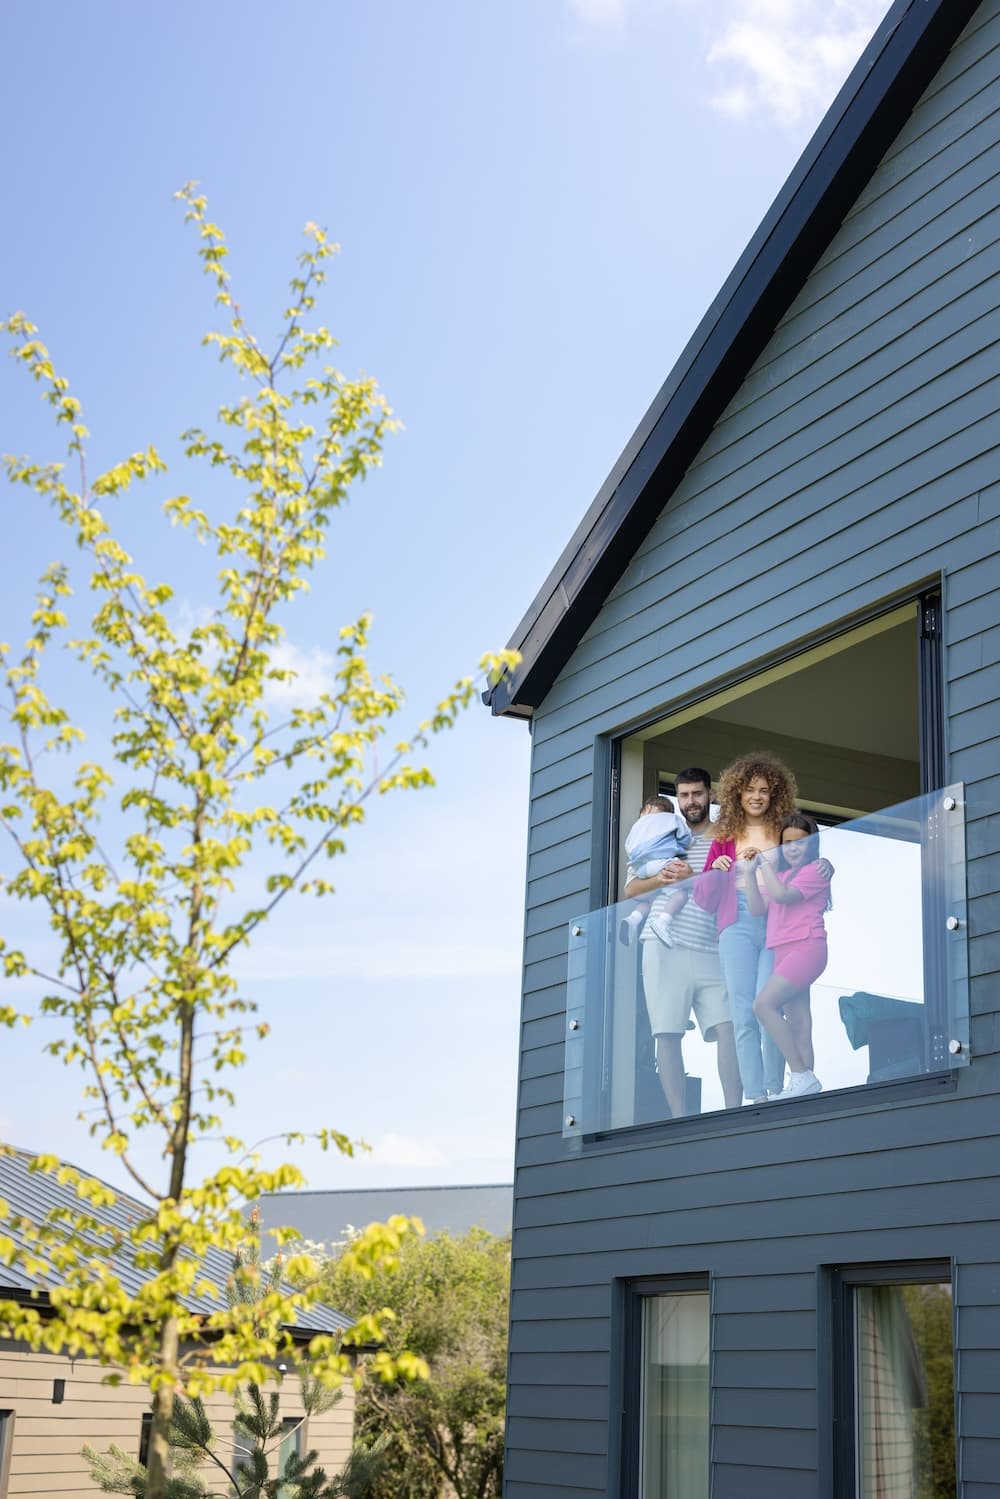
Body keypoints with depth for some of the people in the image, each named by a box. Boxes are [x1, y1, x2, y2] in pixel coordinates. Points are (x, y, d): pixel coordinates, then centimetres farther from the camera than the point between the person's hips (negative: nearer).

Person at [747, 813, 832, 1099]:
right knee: (797, 1022, 3)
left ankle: (802, 1075, -19)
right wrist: (751, 872, 0)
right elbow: (758, 907, 9)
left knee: (764, 1003, -21)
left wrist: (766, 865, -8)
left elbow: (783, 894, -18)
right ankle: (806, 1081, 1)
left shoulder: (815, 871, -2)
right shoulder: (780, 875, 21)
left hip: (806, 947, -8)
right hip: (783, 952, 8)